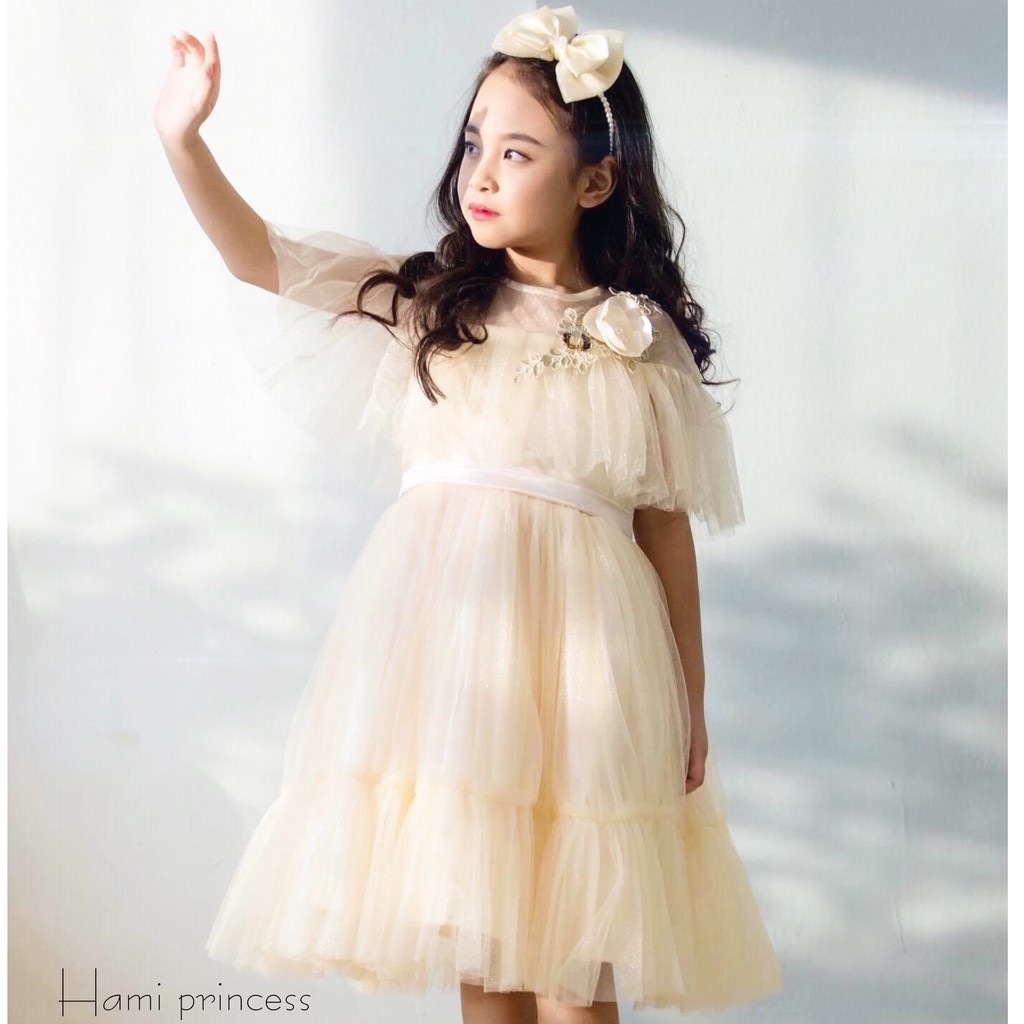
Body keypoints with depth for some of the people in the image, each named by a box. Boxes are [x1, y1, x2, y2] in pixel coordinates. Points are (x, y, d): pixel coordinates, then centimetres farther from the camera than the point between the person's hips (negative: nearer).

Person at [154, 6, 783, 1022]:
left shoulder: (644, 341, 5)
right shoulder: (426, 301, 9)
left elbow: (667, 528, 6)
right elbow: (258, 255, 3)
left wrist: (691, 707, 7)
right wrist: (182, 141, -12)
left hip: (575, 646, -1)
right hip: (443, 631, 2)